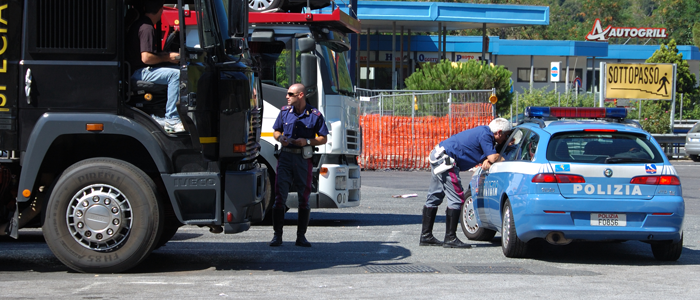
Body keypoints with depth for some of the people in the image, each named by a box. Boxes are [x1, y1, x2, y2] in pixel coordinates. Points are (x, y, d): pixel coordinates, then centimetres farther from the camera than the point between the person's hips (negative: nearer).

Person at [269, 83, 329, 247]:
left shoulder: (315, 115, -1)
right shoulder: (284, 111, 9)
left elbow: (323, 139, 3)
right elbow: (276, 131, 18)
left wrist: (307, 141, -13)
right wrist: (280, 138, -5)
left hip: (304, 159, -2)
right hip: (285, 156, 2)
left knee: (304, 198, 3)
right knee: (279, 196, -5)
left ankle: (301, 236, 13)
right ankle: (277, 235, 1)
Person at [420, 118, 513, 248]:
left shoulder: (485, 132, 14)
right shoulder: (485, 135, -15)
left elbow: (489, 157, 12)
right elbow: (493, 158, -19)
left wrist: (487, 161, -9)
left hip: (437, 157, 11)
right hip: (445, 160, -11)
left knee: (434, 198, 13)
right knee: (456, 199, -9)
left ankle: (426, 236, 19)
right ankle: (450, 238, -8)